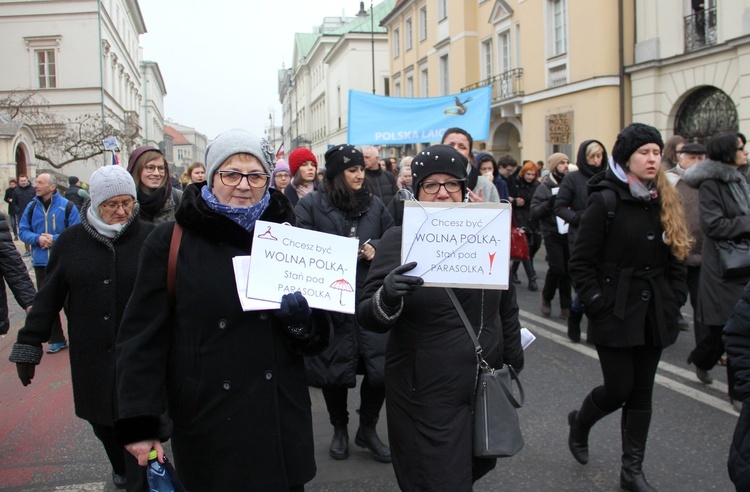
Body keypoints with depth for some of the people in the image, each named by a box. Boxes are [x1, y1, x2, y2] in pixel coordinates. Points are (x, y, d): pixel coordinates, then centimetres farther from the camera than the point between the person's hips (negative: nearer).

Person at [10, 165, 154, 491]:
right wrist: (28, 347, 5)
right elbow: (49, 297, 5)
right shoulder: (72, 240, 1)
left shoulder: (149, 238, -7)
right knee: (101, 420, 18)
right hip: (91, 354, 3)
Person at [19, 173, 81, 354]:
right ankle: (56, 340, 20)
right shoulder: (32, 207, 5)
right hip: (41, 262, 4)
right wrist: (37, 239, -14)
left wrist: (54, 239, -18)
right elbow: (23, 231, 5)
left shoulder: (67, 206, -7)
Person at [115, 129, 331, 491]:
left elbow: (320, 337, 9)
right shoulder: (170, 242, -4)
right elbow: (142, 337, -5)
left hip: (281, 424, 3)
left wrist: (302, 321, -14)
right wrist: (137, 424, -11)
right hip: (209, 429, -2)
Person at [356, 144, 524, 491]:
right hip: (426, 395, -4)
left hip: (485, 386, 5)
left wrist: (513, 357, 19)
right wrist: (387, 297, -33)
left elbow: (507, 304, 16)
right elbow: (367, 316, -12)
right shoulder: (399, 240, -8)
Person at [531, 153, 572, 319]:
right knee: (557, 268, -11)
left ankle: (566, 307, 14)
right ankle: (547, 297, 15)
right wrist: (550, 202, -20)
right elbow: (534, 212, -6)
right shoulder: (545, 187, 1)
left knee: (567, 270, 3)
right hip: (553, 235, -3)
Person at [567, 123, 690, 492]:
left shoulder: (664, 202, 7)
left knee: (642, 392, 10)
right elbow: (581, 262, -11)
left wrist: (675, 299, 4)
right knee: (619, 388, -2)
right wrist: (596, 304, -14)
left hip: (654, 315, 5)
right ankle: (579, 423, 30)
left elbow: (675, 258, 13)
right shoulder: (605, 201, -11)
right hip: (616, 313, -5)